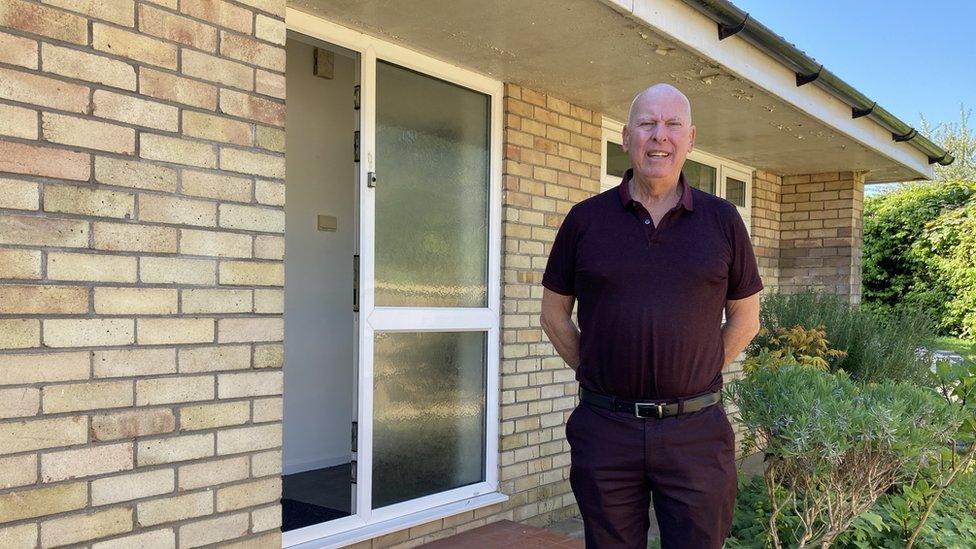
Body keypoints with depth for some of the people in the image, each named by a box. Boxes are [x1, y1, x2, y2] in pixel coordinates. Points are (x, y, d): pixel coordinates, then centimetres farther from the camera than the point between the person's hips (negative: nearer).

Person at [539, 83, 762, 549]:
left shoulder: (722, 220, 3)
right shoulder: (585, 219, 1)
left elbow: (744, 321, 10)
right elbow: (555, 315, 9)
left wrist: (695, 382, 6)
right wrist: (595, 376, 5)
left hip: (696, 429, 0)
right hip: (604, 428, 0)